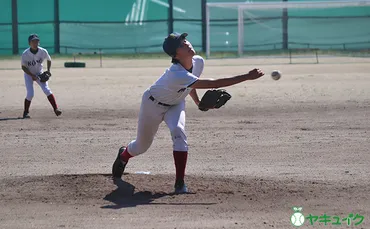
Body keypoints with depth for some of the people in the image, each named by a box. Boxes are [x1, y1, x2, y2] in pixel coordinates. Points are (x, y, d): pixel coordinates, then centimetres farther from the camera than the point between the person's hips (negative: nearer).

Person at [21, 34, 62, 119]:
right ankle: (26, 112, 5)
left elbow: (49, 60, 4)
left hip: (39, 73, 2)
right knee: (30, 94, -14)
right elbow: (23, 67, -13)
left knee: (46, 90, -16)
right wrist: (32, 76, -20)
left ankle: (56, 109, -19)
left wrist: (48, 70, -7)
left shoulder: (43, 51, -17)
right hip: (29, 74, -2)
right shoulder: (25, 54, -23)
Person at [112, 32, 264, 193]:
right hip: (153, 104, -4)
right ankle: (123, 155, 49)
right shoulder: (176, 73, -44)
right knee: (142, 145, 11)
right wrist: (247, 77, -53)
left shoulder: (198, 62, -20)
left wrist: (198, 102, -4)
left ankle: (180, 183, -24)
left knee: (178, 131, -26)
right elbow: (213, 84, -50)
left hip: (175, 104, 4)